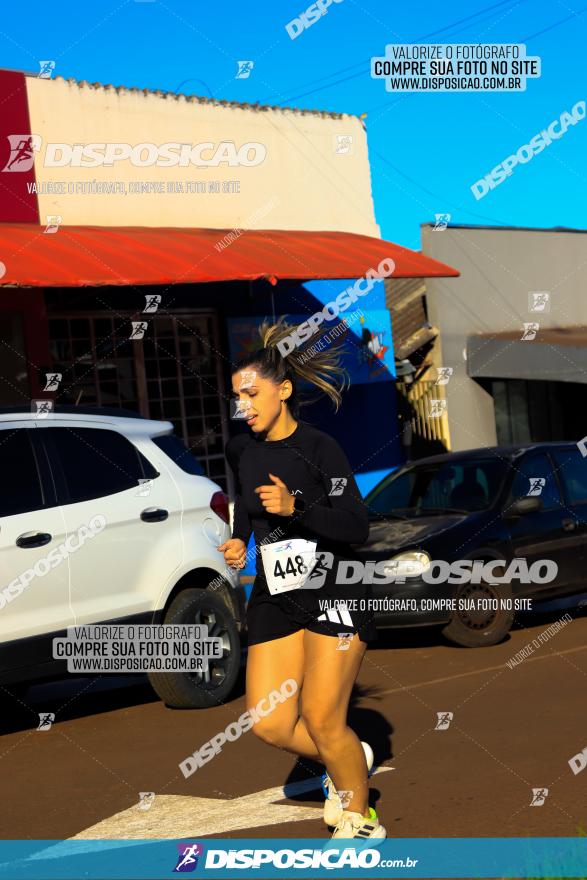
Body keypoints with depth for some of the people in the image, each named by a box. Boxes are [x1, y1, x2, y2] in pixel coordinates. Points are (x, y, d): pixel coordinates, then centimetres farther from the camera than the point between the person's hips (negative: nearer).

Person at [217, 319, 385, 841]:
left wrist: (296, 508, -30)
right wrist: (239, 541, 8)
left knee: (321, 719, -11)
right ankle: (351, 763, 26)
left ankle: (360, 821, 11)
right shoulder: (241, 450, 5)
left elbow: (357, 529, -18)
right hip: (275, 597, 6)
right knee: (270, 725, -2)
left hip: (334, 594, -6)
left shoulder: (318, 447, -13)